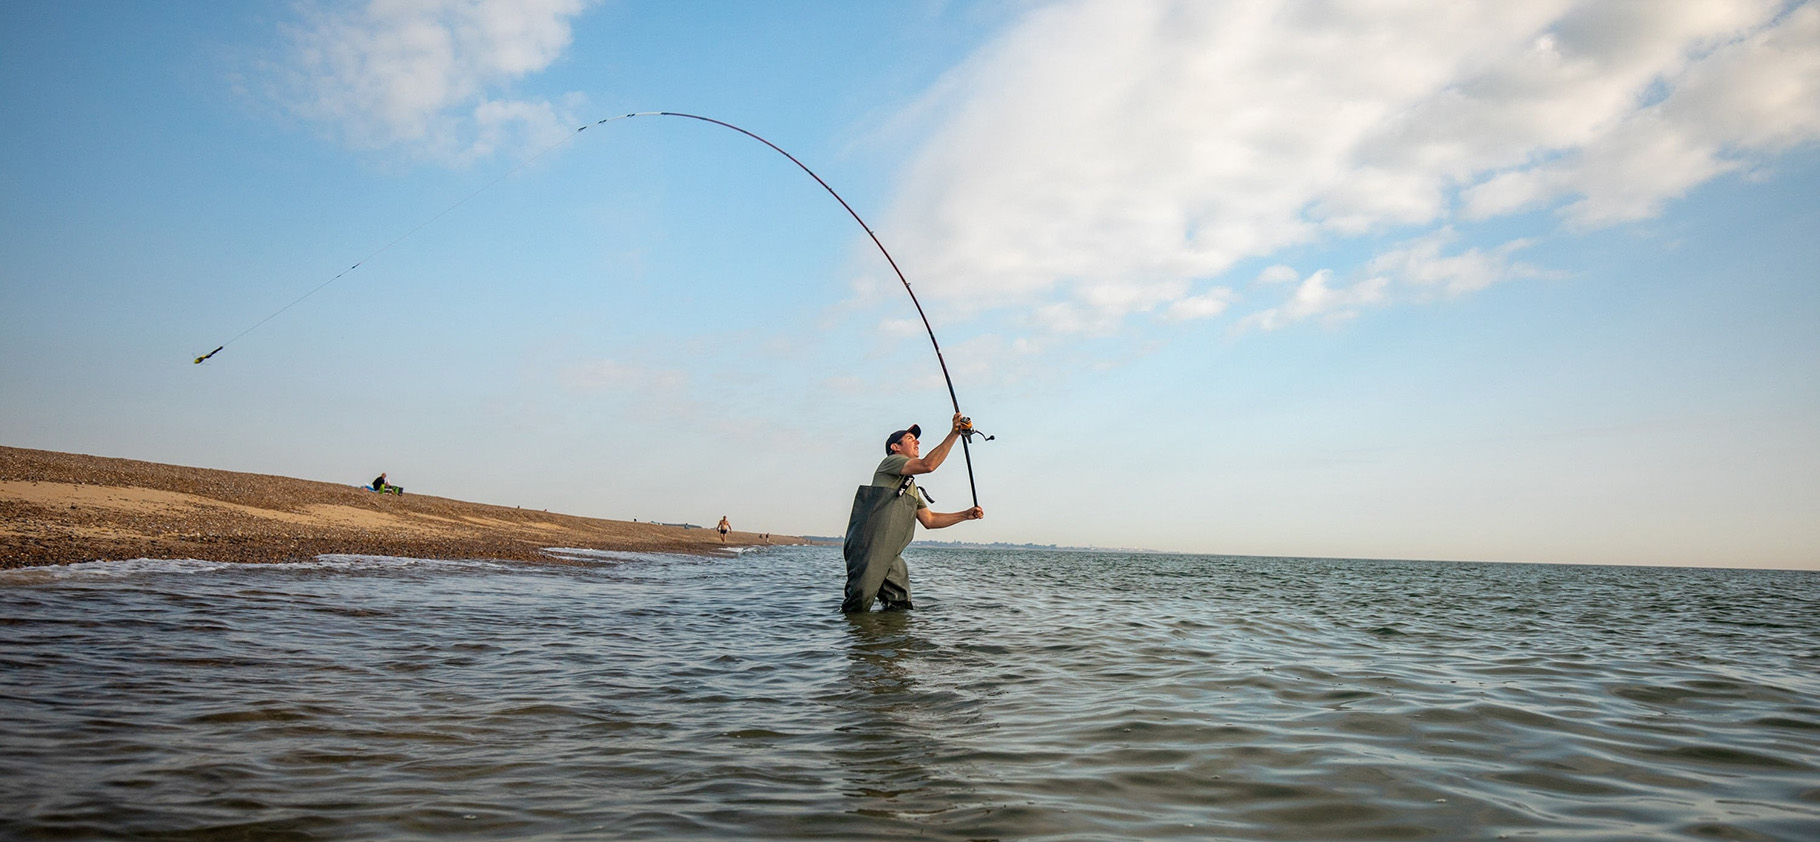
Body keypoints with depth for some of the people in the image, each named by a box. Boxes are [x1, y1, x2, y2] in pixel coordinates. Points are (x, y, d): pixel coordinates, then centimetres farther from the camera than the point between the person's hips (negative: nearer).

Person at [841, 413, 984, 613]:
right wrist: (954, 434, -14)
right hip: (868, 546, -9)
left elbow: (929, 520, 28)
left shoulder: (912, 488, 29)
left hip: (890, 556, 9)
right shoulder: (890, 461, 2)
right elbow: (927, 465, -15)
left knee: (901, 608, 2)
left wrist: (966, 515, 20)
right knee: (859, 605, -14)